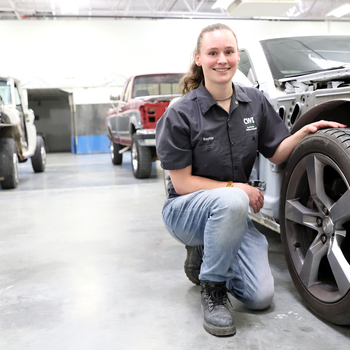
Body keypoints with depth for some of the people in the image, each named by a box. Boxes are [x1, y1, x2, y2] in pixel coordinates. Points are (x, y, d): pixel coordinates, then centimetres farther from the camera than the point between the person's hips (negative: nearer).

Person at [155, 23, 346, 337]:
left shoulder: (254, 101, 0)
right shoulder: (181, 114, -15)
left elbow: (276, 154, 5)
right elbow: (182, 183, -14)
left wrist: (305, 132, -12)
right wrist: (235, 187, -19)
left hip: (233, 214, 5)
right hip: (186, 209, -4)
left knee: (261, 297, -10)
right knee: (232, 201, -40)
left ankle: (202, 254, 17)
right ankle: (212, 289, -15)